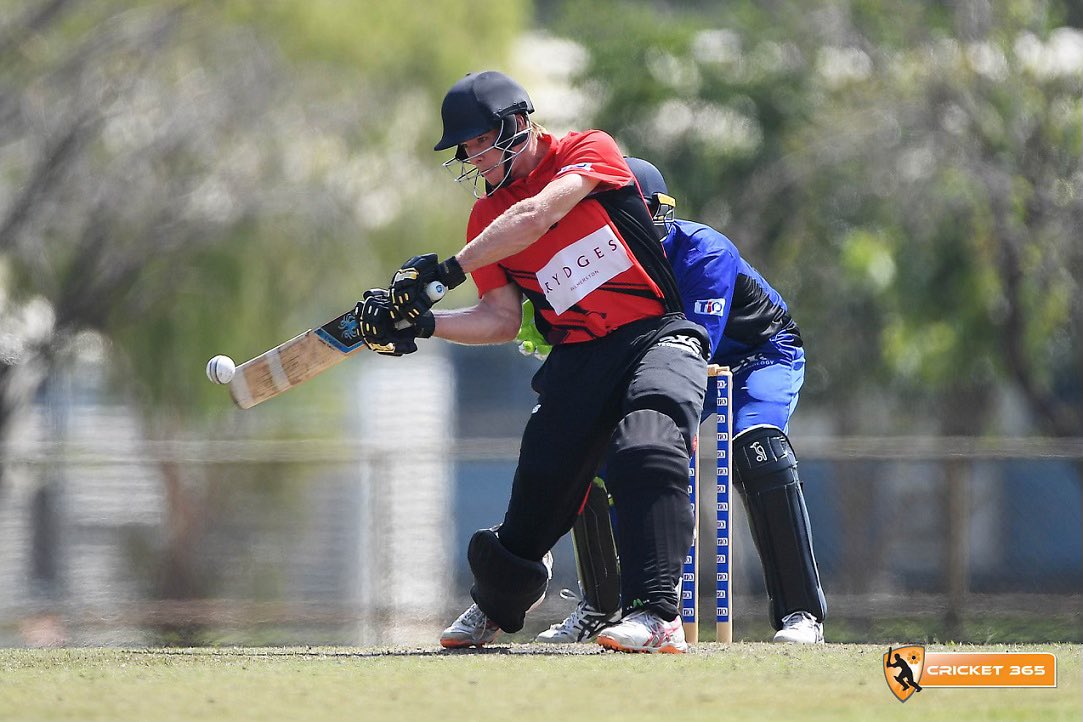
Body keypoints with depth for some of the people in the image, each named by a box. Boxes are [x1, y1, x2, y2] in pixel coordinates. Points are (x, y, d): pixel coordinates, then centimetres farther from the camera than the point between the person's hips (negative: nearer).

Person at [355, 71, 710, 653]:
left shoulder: (590, 151, -4)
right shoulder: (486, 217, 11)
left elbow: (536, 217, -20)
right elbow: (502, 320, 6)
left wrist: (447, 271, -19)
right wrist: (421, 324, -8)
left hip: (658, 337, -5)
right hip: (579, 359, 5)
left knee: (646, 452, -31)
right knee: (535, 503, 0)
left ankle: (657, 616, -37)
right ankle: (495, 606, 30)